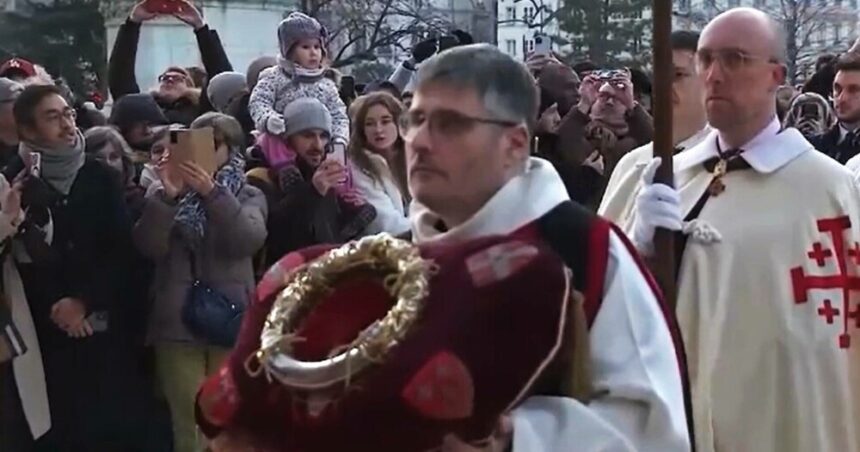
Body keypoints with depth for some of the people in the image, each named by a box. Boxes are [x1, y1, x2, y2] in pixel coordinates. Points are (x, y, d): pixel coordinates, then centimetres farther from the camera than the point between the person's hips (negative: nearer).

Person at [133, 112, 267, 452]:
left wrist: (213, 193, -24)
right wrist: (168, 196, -19)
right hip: (177, 322, 0)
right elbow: (149, 247, -6)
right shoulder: (163, 193, 10)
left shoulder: (248, 196, 8)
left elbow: (249, 241, -13)